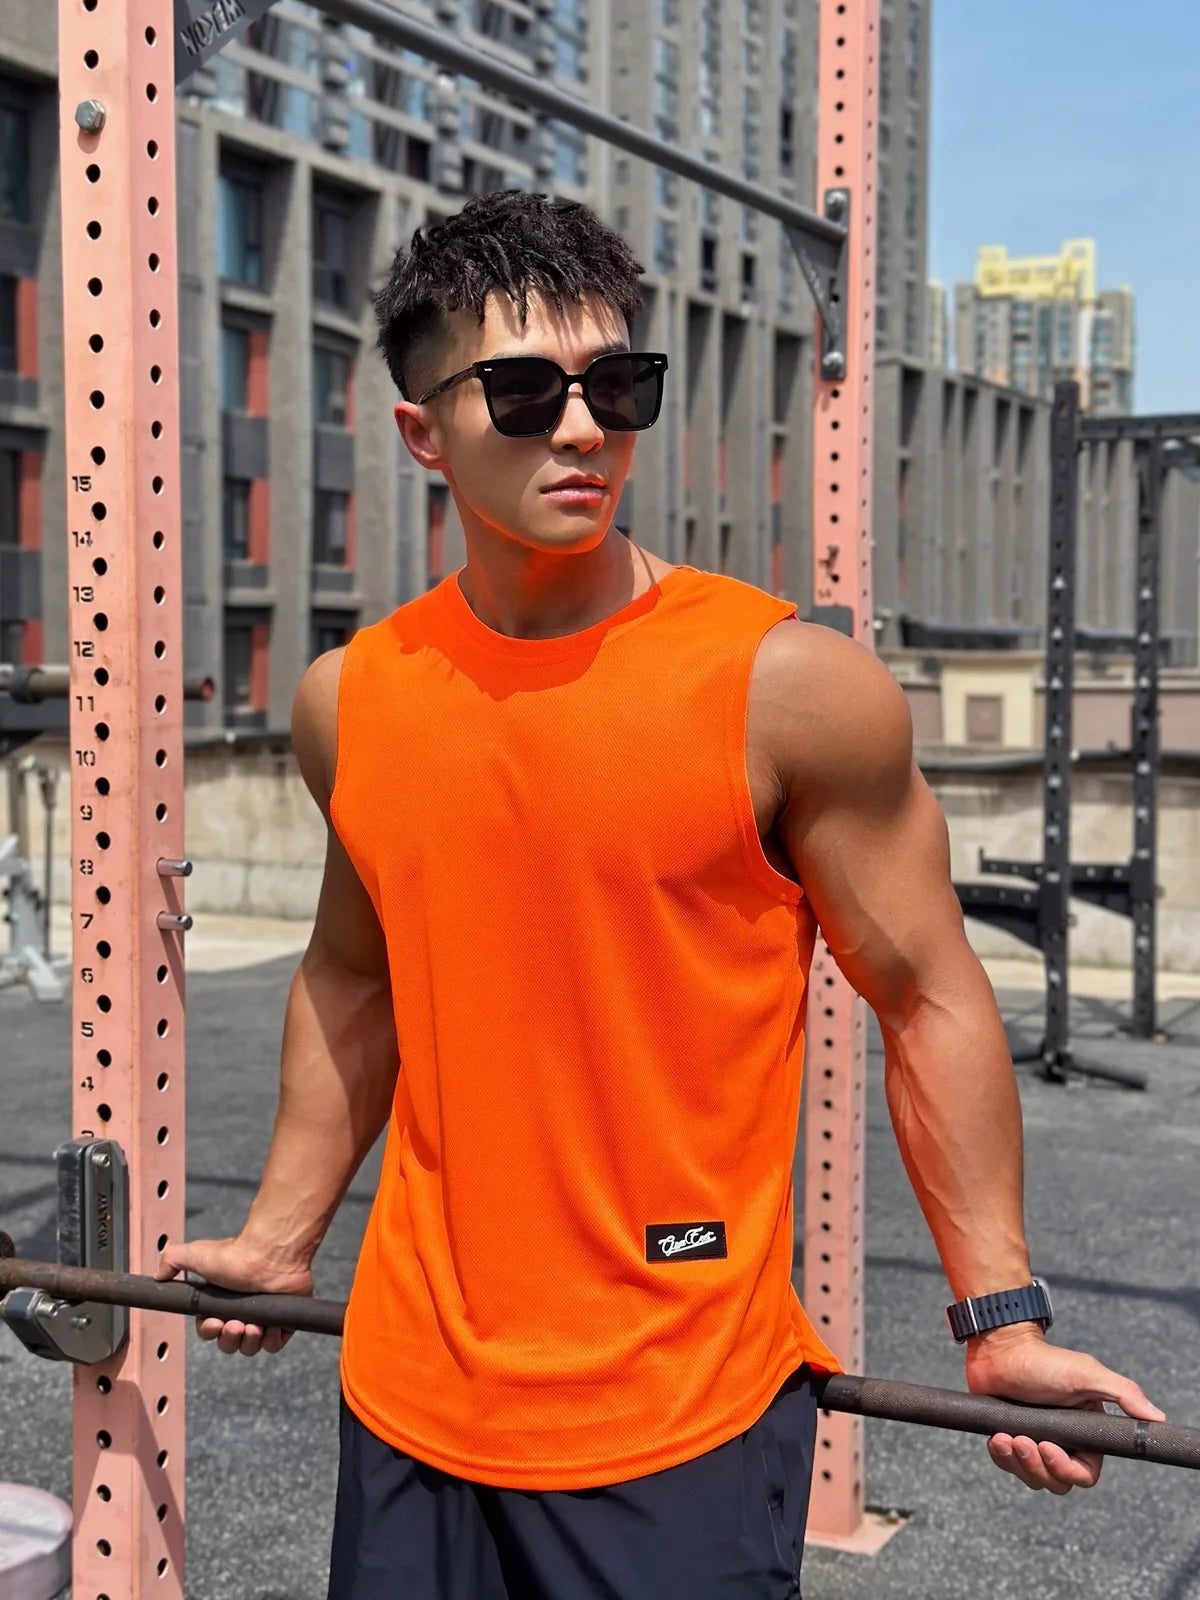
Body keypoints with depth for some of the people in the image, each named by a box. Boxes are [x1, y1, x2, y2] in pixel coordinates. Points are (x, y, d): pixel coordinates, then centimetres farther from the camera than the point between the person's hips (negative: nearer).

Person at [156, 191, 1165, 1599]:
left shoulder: (789, 687, -11)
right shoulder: (350, 703, 1)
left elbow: (929, 1004, -5)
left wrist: (1003, 1321, -6)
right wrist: (280, 1237, 19)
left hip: (684, 1415, -4)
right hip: (413, 1397, 4)